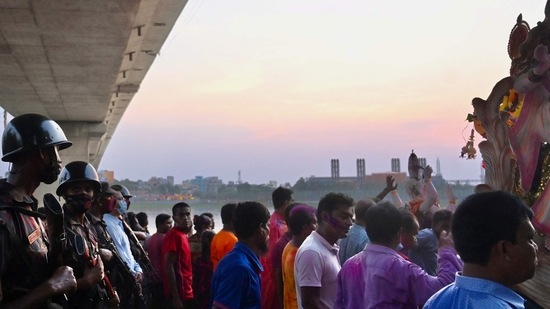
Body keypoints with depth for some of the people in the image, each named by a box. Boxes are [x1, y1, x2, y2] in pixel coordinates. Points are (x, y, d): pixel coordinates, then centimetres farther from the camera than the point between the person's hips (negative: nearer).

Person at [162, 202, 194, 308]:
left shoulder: (182, 235, 14)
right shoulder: (174, 235, -14)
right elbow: (168, 266, -19)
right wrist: (175, 296, -21)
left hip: (186, 293, 9)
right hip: (179, 294, -9)